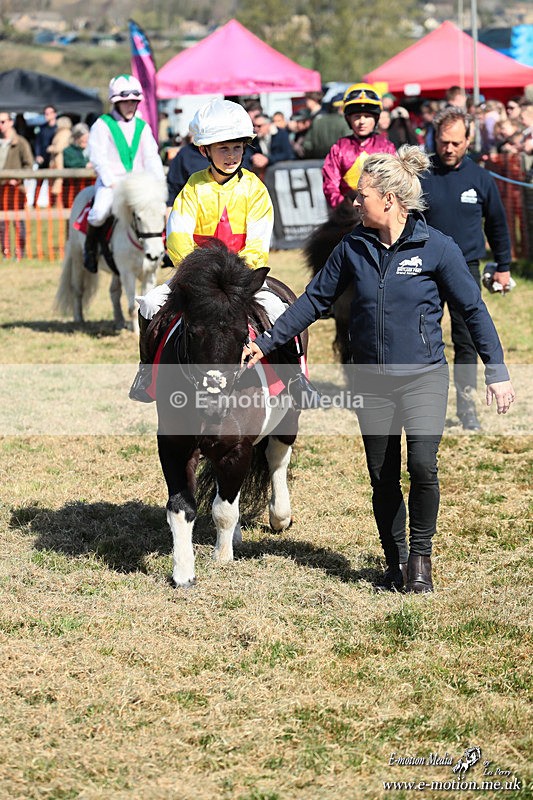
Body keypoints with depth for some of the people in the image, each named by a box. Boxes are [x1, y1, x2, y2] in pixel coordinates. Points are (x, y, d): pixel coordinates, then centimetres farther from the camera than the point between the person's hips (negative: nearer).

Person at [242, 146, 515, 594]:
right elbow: (315, 300, 10)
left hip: (424, 375, -4)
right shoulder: (353, 248, 1)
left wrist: (497, 372, -6)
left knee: (423, 465, -20)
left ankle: (421, 556, 0)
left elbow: (473, 309, -4)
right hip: (371, 381, 4)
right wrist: (266, 344, 7)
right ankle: (395, 560, 25)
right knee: (383, 478, 8)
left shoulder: (436, 247, -9)